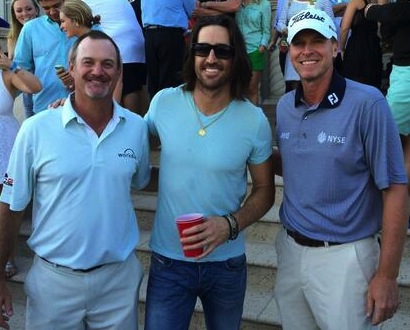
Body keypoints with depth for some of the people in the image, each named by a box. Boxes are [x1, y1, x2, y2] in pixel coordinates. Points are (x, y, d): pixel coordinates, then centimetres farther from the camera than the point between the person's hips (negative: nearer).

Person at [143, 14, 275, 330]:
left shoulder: (255, 120, -10)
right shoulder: (163, 103, -7)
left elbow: (264, 190, -1)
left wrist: (231, 224, -18)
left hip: (227, 262, 1)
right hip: (168, 260, 0)